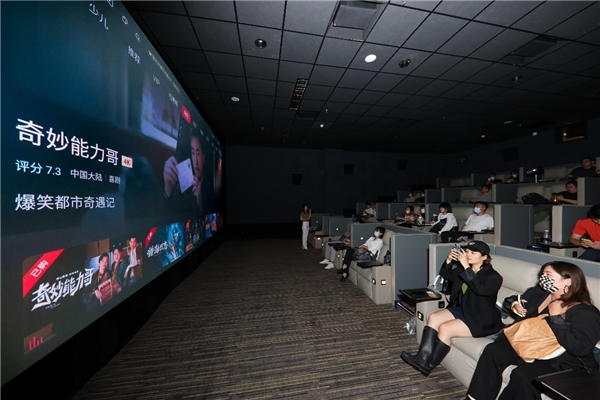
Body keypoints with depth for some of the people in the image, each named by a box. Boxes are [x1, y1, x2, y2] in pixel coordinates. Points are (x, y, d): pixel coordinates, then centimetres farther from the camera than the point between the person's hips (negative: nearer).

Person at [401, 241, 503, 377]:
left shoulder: (494, 277, -13)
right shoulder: (463, 269, 5)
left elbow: (479, 288, -32)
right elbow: (445, 275, 11)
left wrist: (466, 266, -35)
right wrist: (449, 260, -8)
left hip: (481, 320, -7)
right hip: (461, 309, 7)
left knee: (445, 329, -22)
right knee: (433, 318, -13)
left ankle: (427, 366, -6)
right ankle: (422, 357, -14)